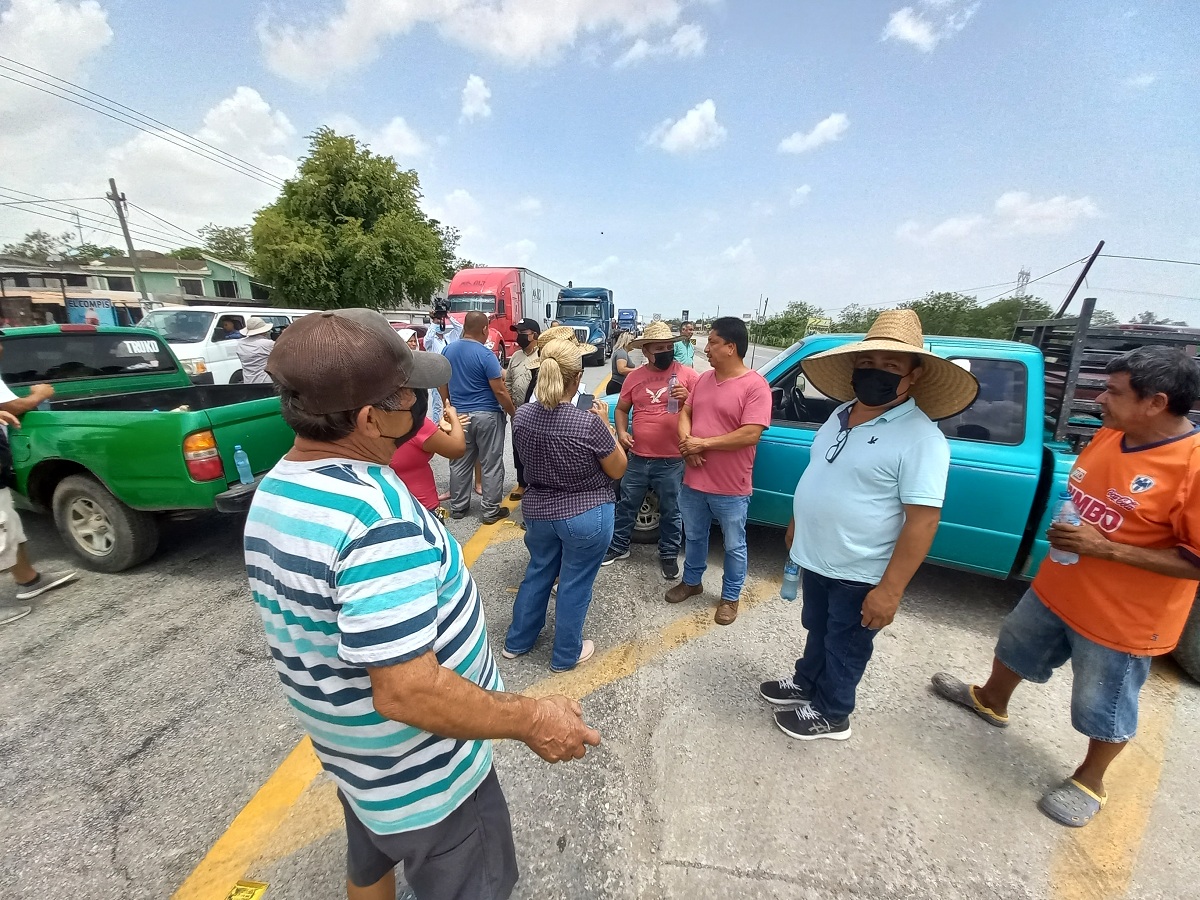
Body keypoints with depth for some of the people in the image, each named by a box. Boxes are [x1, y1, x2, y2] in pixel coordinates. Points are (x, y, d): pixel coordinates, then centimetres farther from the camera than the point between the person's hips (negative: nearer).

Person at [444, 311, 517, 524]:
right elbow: (499, 391, -16)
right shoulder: (486, 355, -15)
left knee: (459, 463, 14)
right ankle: (491, 511, 11)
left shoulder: (448, 351, 4)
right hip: (487, 416, -6)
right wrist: (514, 413, -3)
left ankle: (457, 507, 25)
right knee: (491, 465, 4)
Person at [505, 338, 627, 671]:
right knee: (575, 585, 13)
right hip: (586, 516, -5)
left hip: (537, 512, 5)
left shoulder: (522, 416, -9)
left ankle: (516, 642, 42)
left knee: (537, 573, 25)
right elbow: (618, 470, -10)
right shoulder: (589, 423, -25)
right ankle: (565, 655, 34)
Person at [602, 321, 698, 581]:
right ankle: (618, 546, 36)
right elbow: (621, 409, 13)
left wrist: (688, 398, -23)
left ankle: (669, 554, 31)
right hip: (638, 458, 3)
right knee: (627, 505, 17)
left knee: (671, 512, 12)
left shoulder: (688, 375, -4)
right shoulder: (635, 376, 5)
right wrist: (621, 432, -4)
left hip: (672, 461, -3)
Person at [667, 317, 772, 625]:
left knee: (734, 546, 14)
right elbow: (685, 412, 10)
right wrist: (686, 442, -11)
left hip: (731, 487, -6)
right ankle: (691, 581, 44)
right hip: (694, 480, 6)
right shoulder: (704, 379, 5)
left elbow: (751, 435, -23)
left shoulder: (755, 385, -16)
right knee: (695, 537, 23)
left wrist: (703, 443, -20)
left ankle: (730, 597, 34)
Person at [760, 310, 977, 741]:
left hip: (859, 575, -6)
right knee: (817, 631, 27)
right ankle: (806, 683, 49)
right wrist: (796, 526, 18)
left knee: (844, 648, 16)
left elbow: (923, 521, -23)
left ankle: (831, 714, 39)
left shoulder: (921, 438, -21)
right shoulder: (842, 413, 2)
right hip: (816, 558, 7)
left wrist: (890, 590, -23)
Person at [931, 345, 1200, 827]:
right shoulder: (1110, 434, -3)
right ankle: (991, 701, 52)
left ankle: (1089, 781, 41)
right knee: (1016, 647, 26)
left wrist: (1106, 548, -28)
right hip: (1057, 587, 7)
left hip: (1122, 619, -7)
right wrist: (1062, 526, -2)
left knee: (1104, 706, 16)